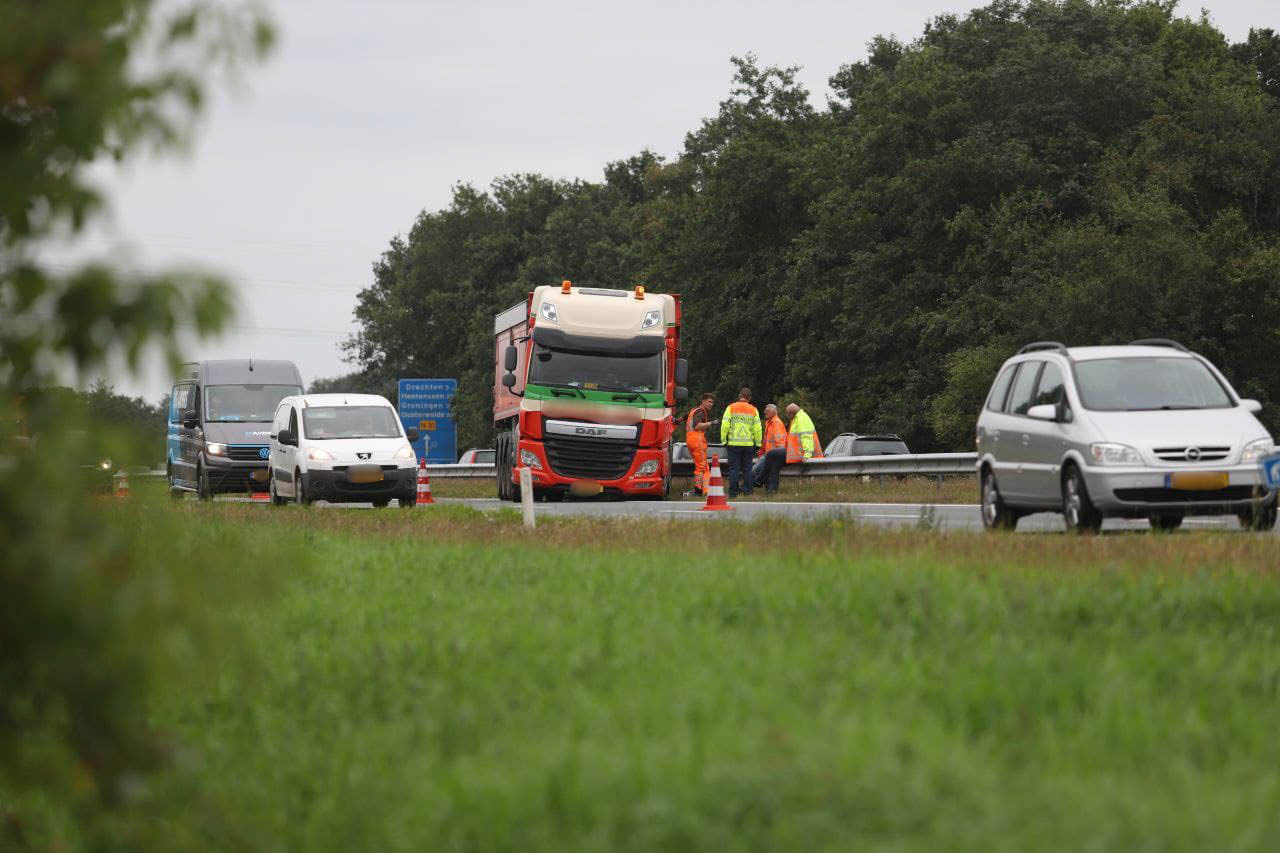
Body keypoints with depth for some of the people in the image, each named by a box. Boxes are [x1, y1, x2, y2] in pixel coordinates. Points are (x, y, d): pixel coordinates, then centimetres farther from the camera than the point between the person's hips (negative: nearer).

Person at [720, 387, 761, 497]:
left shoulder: (731, 408, -1)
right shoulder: (753, 410, 5)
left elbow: (724, 426, -5)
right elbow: (757, 429, 4)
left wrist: (724, 440, 2)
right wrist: (757, 443, 12)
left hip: (733, 443, -2)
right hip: (749, 444, 2)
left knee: (734, 468, 1)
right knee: (747, 468, 11)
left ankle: (733, 491, -3)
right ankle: (747, 489, 10)